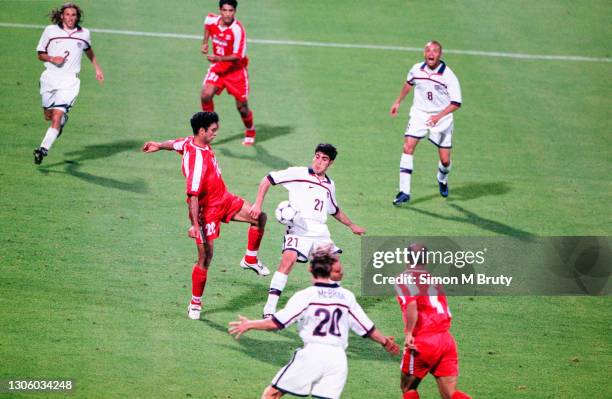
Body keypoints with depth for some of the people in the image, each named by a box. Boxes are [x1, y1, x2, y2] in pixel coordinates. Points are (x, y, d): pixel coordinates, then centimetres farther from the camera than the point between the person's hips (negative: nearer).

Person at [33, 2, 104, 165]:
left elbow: (89, 51, 28)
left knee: (57, 116, -17)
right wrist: (52, 59, -11)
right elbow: (40, 54, 9)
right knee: (48, 116, 12)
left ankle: (44, 148, -21)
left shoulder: (84, 33, 5)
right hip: (50, 78, 2)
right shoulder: (50, 30, 1)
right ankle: (63, 119, 47)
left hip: (69, 81, -2)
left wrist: (97, 68, 24)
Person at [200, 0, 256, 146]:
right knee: (205, 95, -17)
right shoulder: (212, 20, -10)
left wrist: (219, 58, -36)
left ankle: (250, 132, 31)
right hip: (218, 67, 4)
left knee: (242, 106, 3)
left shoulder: (237, 30, -26)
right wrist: (205, 43, 12)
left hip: (236, 69, -4)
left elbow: (238, 56, -25)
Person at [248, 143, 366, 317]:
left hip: (321, 233, 6)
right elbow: (267, 179, 2)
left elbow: (335, 211, 37)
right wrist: (258, 204, -7)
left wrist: (352, 225, 45)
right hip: (299, 229, -6)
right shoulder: (298, 173, 2)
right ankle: (270, 307, -26)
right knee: (289, 259, -26)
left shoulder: (329, 184, 20)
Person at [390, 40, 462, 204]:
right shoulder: (416, 69, -5)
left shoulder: (448, 76, -17)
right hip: (419, 114, 2)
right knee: (408, 147, -18)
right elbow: (409, 83, 19)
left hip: (441, 118, -2)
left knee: (445, 159, 1)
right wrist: (398, 102, 27)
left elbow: (456, 103, -15)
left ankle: (442, 179, 39)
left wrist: (439, 116, -27)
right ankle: (404, 191, -15)